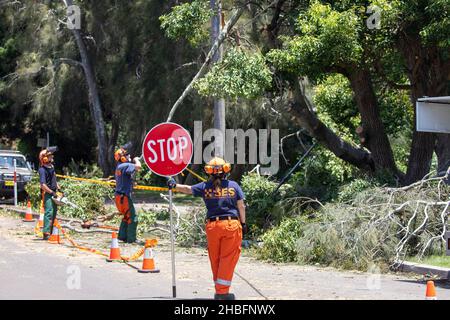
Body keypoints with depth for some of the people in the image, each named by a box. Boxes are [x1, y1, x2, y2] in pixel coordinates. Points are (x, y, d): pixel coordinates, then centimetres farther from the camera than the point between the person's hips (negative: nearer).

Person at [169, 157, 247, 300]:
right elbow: (241, 205, 3)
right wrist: (243, 223, 10)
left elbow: (188, 189, -5)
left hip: (212, 226, 1)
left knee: (215, 260, 13)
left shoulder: (205, 187, 2)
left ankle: (219, 290, 20)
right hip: (232, 224, -1)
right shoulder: (233, 185, 3)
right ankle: (222, 292, -3)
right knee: (228, 259, 1)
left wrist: (175, 185, 6)